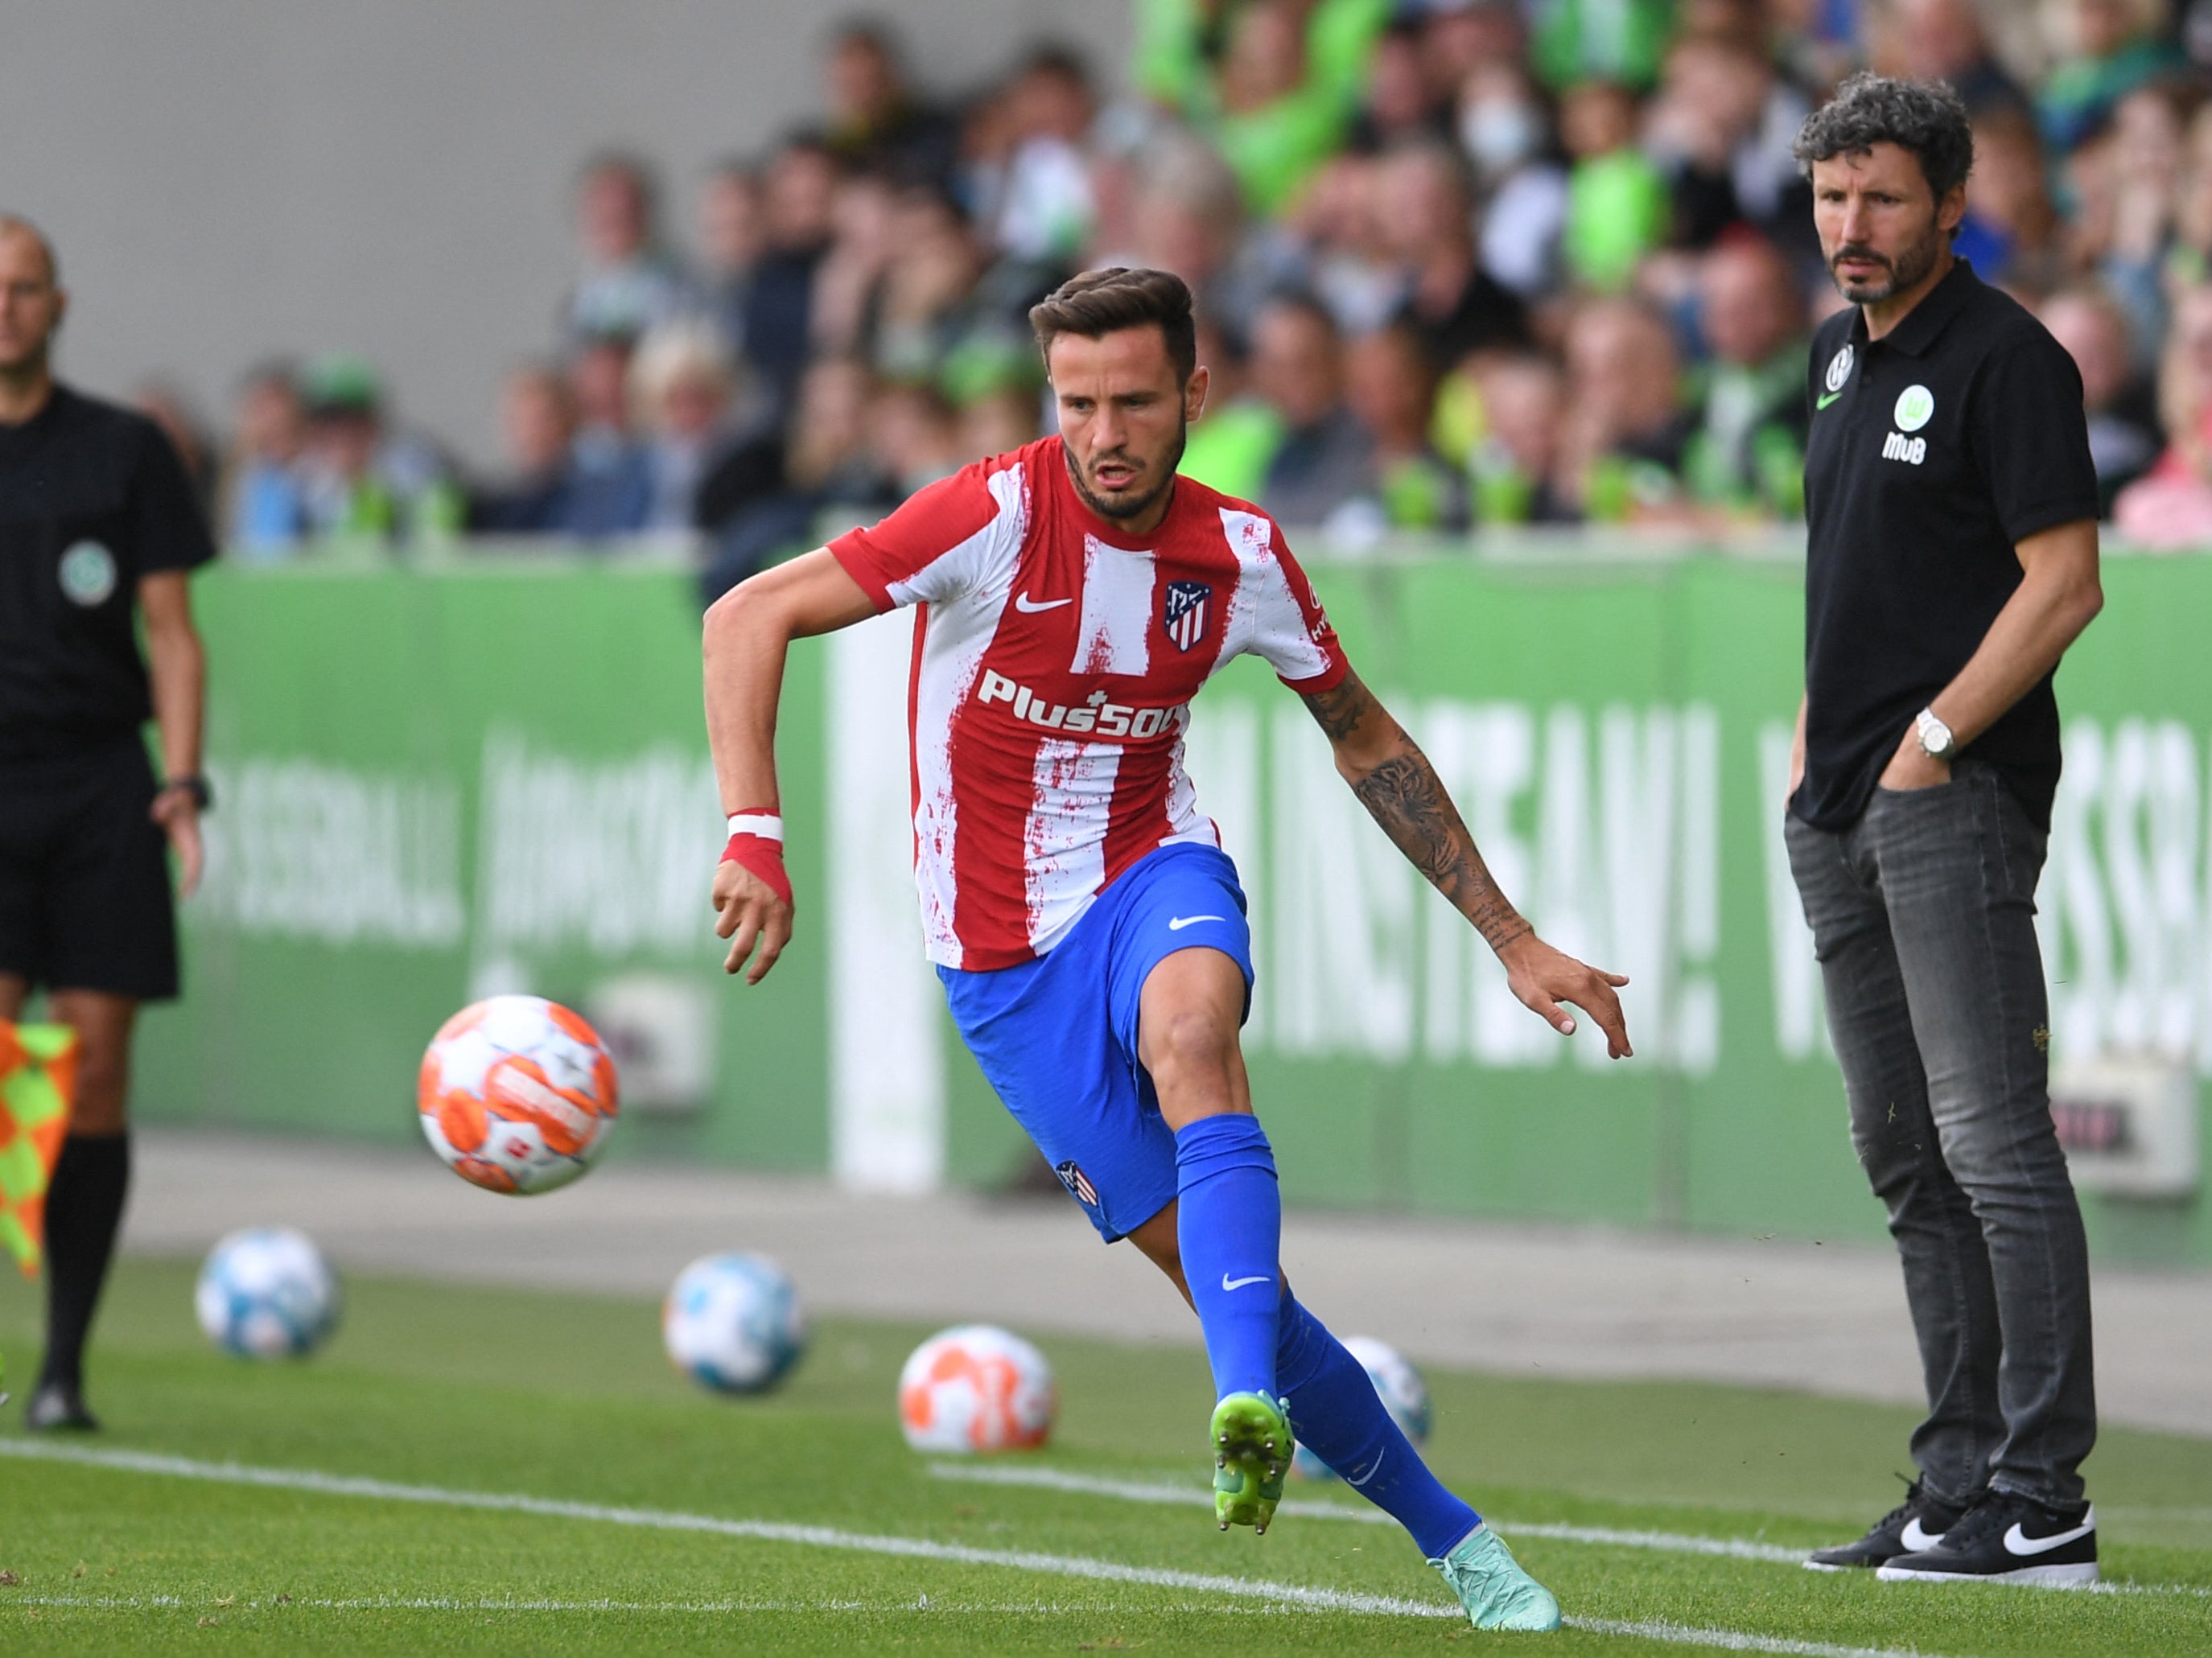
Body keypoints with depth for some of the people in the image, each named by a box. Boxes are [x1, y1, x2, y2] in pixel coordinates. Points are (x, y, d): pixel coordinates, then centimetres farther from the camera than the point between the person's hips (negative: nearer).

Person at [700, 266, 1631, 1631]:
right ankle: (1449, 1535, 7)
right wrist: (756, 837, -28)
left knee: (1192, 1030, -36)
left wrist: (1514, 940, 13)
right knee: (1211, 1263, -7)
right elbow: (749, 620, -16)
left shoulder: (1241, 556, -4)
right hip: (1005, 957, -1)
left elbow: (1365, 742, 13)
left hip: (1155, 871, 1)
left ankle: (1251, 1413, -51)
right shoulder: (1000, 516, -16)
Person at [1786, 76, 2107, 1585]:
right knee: (1906, 1160, 10)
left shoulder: (2006, 358, -9)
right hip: (1842, 809, 9)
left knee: (1993, 1141, -12)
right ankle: (1961, 1482, 15)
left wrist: (1933, 739, -15)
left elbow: (2064, 582, -14)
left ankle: (2043, 1503, -13)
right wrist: (1817, 724, 16)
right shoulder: (1841, 351, 16)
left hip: (1959, 797, -9)